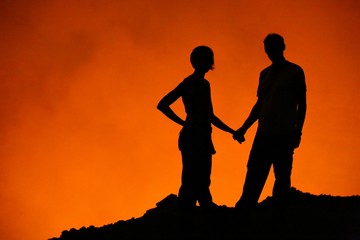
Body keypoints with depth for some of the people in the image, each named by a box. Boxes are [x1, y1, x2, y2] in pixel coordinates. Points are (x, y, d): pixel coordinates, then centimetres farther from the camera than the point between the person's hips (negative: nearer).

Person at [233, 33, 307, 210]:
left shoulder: (294, 72, 3)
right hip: (263, 134, 5)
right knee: (254, 176, 1)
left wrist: (298, 131, -8)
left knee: (282, 177, -3)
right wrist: (244, 128, 15)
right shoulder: (265, 74, 17)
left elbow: (302, 104, 1)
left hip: (284, 136, -5)